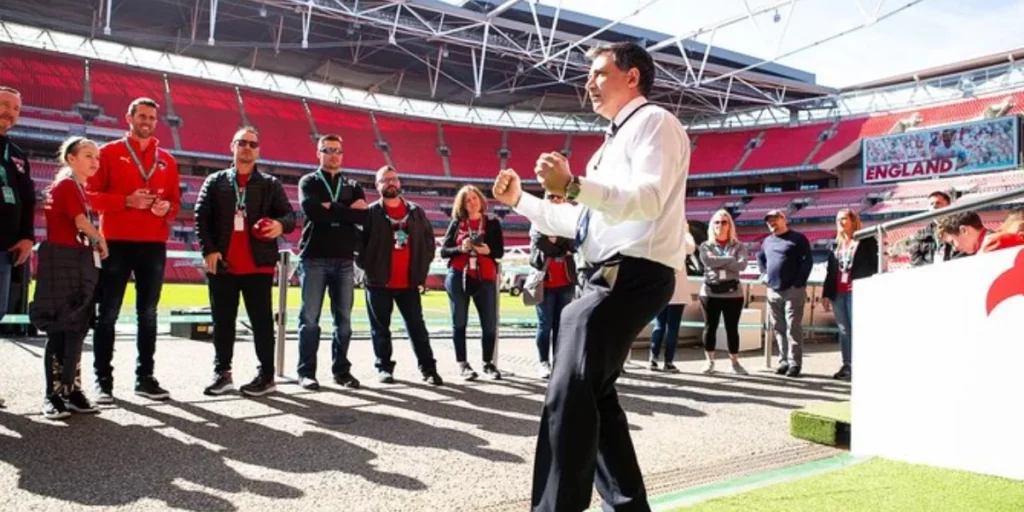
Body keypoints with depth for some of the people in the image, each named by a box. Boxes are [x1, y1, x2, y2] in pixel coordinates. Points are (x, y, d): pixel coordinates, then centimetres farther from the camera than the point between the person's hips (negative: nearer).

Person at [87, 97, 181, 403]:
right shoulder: (109, 152, 3)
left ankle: (145, 377, 14)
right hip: (116, 242, -3)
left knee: (148, 314, 8)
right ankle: (103, 379, 6)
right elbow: (92, 195, -3)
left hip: (154, 245, 4)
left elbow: (175, 201, 14)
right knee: (108, 313, 0)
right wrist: (127, 201, -17)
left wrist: (167, 208, -9)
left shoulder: (167, 160, 13)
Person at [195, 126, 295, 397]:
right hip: (222, 264, 2)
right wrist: (208, 250, -8)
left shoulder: (270, 184, 10)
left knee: (262, 320, 1)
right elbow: (201, 217, 4)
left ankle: (266, 375, 8)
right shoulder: (216, 181, 10)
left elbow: (289, 214, 4)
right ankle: (222, 373, 18)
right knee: (222, 321, 8)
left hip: (258, 265, -1)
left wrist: (281, 225, -20)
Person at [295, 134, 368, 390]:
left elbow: (364, 216, -3)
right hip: (314, 258, -3)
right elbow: (311, 210, -14)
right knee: (310, 318, -2)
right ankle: (306, 371, 5)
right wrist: (347, 211, -10)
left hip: (344, 260, 3)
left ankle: (341, 369, 14)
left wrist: (331, 209, -9)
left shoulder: (352, 186, 15)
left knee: (343, 319, 5)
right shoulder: (309, 182, 7)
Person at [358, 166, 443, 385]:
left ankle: (428, 369, 7)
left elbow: (429, 241, 11)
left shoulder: (416, 212, 8)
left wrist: (421, 270, 4)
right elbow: (359, 242, -2)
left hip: (409, 282, 2)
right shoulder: (370, 213, -1)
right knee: (381, 328, 6)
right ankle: (384, 367, 16)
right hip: (379, 282, -2)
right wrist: (368, 268, -6)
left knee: (417, 326, 4)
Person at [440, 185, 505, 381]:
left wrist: (487, 250, -18)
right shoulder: (456, 223, 8)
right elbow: (443, 251, 4)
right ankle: (462, 364, 12)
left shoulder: (492, 223, 6)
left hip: (485, 278, 0)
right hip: (458, 277, 0)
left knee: (490, 324, -1)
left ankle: (488, 363, 14)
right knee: (459, 322, 3)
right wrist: (461, 248, -14)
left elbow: (500, 251, 3)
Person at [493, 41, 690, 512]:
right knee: (592, 393, 16)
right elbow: (579, 220, 26)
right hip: (610, 276, 11)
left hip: (634, 275, -11)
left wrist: (573, 185, -34)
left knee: (569, 398, -17)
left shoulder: (653, 121, -4)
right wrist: (520, 200, 21)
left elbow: (648, 199, -22)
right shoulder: (614, 141, 26)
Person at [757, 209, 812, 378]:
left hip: (793, 290, -6)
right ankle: (784, 360, 14)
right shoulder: (768, 241, 16)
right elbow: (760, 257, 33)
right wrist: (765, 274, 17)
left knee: (793, 327, -7)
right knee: (779, 328, 7)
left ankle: (794, 363, -4)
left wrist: (799, 282, -13)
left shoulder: (798, 238, -2)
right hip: (773, 291, 6)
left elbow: (808, 261, -8)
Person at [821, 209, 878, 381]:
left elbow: (875, 265, -3)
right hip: (838, 293, 6)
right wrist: (826, 293, 11)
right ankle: (847, 366, 12)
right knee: (844, 331, 7)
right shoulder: (836, 244, 19)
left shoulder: (867, 241, 3)